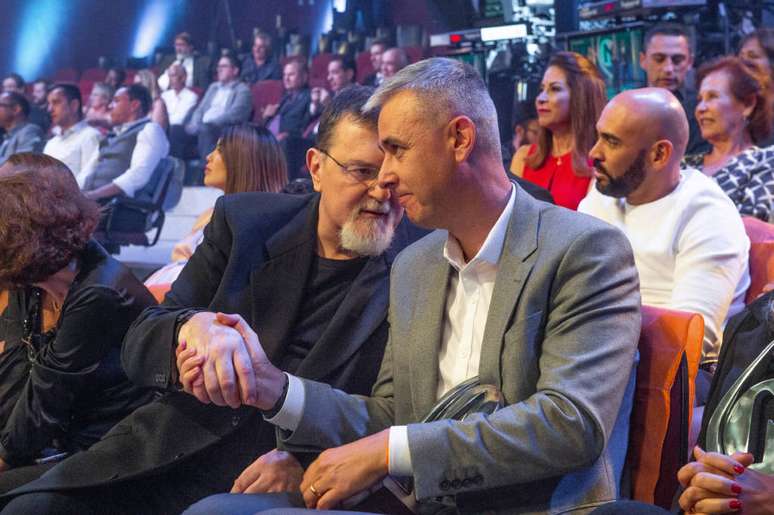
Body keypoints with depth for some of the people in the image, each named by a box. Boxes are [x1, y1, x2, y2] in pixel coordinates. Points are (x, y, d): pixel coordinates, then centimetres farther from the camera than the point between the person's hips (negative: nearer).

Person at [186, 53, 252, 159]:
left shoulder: (243, 90, 3)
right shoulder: (213, 87, 28)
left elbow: (233, 115, -12)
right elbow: (200, 110, 21)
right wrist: (194, 125, -4)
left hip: (224, 130, -7)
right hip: (204, 128, 7)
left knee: (206, 130, -39)